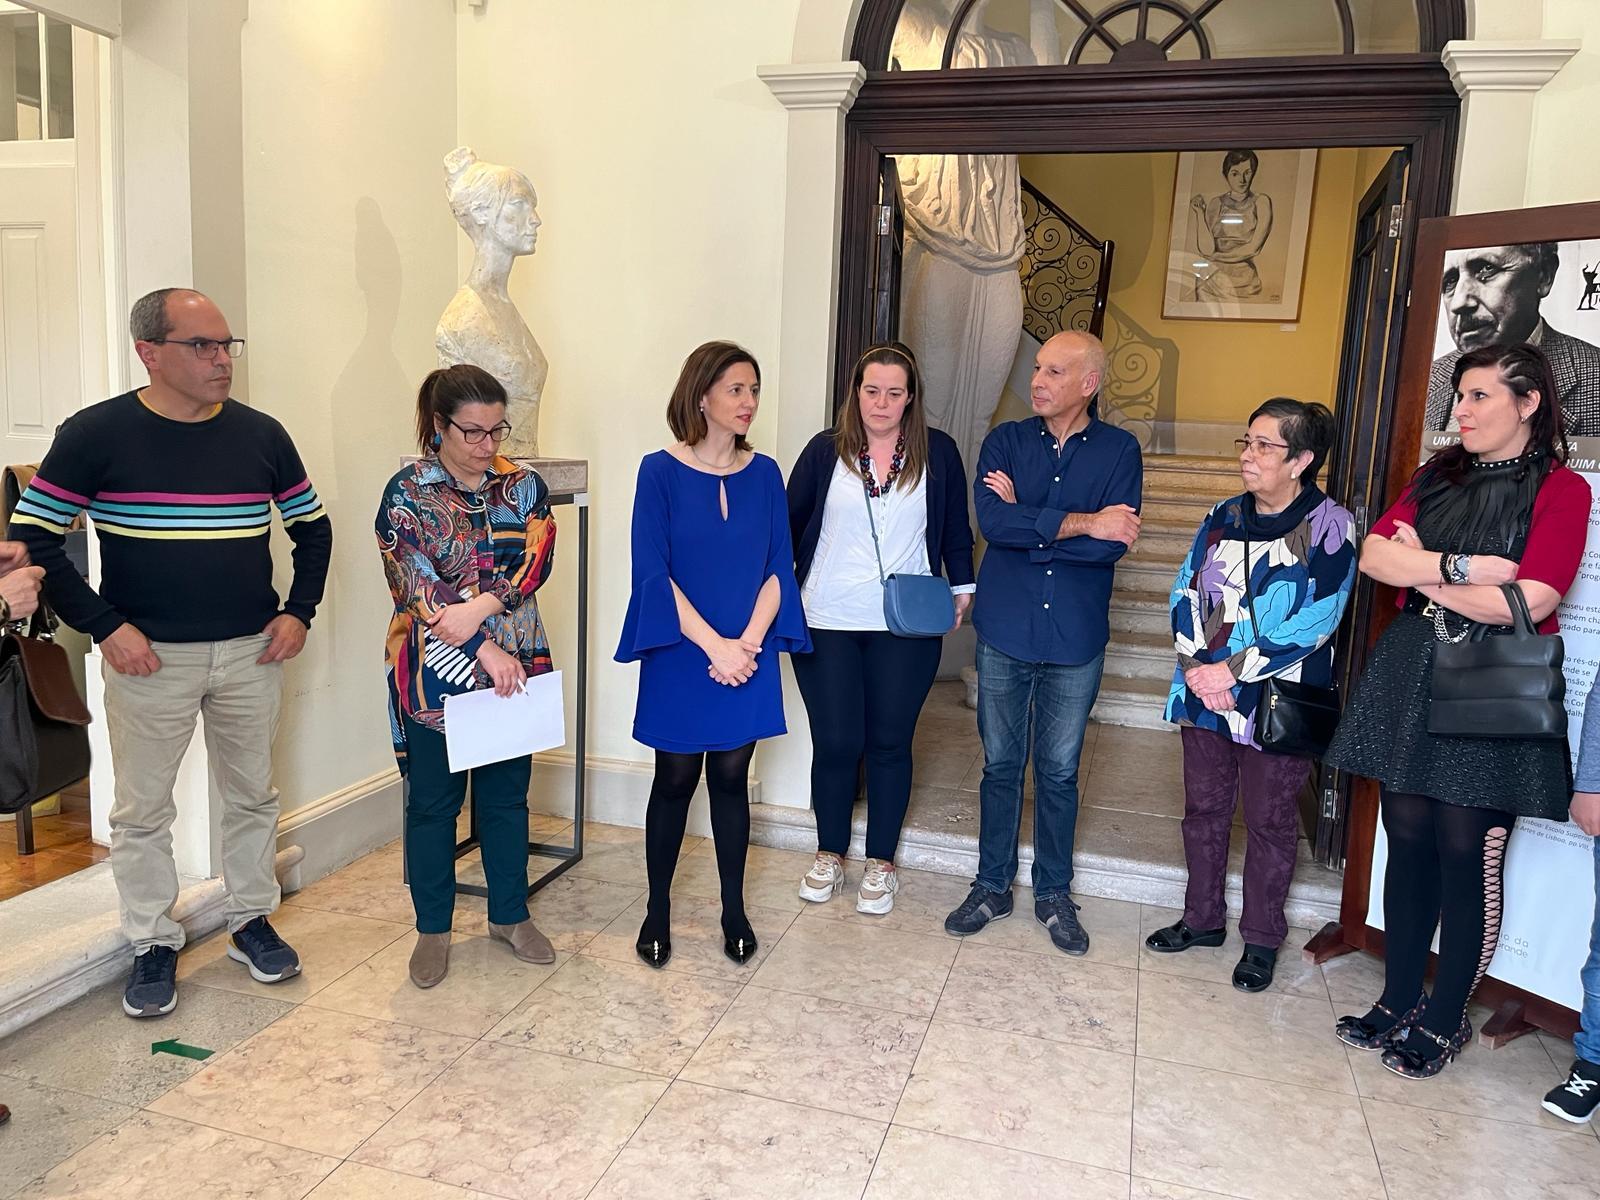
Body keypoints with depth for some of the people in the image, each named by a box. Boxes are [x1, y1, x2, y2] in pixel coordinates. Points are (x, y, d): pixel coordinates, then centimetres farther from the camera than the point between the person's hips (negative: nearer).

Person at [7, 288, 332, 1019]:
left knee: (251, 794, 14)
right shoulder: (97, 435, -7)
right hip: (150, 657, -2)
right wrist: (104, 627, -12)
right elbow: (31, 539, -5)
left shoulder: (260, 435, 2)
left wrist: (299, 611, 2)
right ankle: (153, 946, 26)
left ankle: (252, 921, 31)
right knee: (142, 808, 8)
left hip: (251, 653, 3)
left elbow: (313, 529, 12)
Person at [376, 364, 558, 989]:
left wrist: (479, 606, -24)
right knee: (433, 802, 9)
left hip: (515, 665, 3)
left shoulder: (523, 485, 3)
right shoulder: (407, 492, -6)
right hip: (435, 673, -2)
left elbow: (536, 560, -9)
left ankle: (510, 914, 30)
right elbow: (415, 585, -14)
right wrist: (486, 650, -20)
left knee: (507, 795, 14)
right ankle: (433, 928, 26)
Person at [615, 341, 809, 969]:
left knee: (731, 777, 11)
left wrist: (749, 641, -12)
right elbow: (653, 571, -11)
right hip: (679, 656, -2)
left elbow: (779, 567, 1)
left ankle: (734, 910, 25)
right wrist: (713, 646, -16)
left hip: (748, 656, 2)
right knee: (675, 779, 8)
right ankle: (657, 909, 25)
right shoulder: (661, 471, -7)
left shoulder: (764, 474, 3)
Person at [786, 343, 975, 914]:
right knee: (834, 742, 5)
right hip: (827, 624, 0)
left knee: (890, 742, 8)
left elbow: (955, 528, 12)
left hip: (906, 629, 0)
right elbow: (791, 522, 7)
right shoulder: (825, 450, 2)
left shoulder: (937, 452, 3)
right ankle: (829, 854, 26)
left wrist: (962, 587, 7)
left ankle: (881, 861, 23)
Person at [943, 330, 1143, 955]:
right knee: (1000, 765, 11)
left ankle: (1053, 893, 28)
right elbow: (991, 520, -17)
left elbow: (1113, 543, -16)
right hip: (1004, 633, 1)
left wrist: (1026, 524, -14)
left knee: (1059, 773, 11)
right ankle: (992, 886, 27)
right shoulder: (1006, 440, 0)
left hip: (1076, 641, -1)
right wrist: (1082, 522, -18)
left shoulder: (1119, 450, -2)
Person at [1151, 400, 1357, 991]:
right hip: (1204, 691, 5)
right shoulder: (1224, 517, 7)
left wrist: (1232, 671, -17)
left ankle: (1261, 939, 23)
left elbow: (1312, 622, -16)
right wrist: (1198, 668, -9)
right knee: (1203, 808, 14)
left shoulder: (1329, 527, -9)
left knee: (1269, 820, 7)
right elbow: (1185, 592, 5)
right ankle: (1202, 918, 31)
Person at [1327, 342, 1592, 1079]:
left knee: (1468, 856, 0)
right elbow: (1374, 555, 0)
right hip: (1411, 674, 5)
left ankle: (1445, 1020, 17)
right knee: (1407, 840, 9)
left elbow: (1526, 603, -15)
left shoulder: (1561, 490, -4)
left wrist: (1421, 571, -6)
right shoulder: (1437, 478, 12)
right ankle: (1398, 1002, 23)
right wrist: (1458, 567, -15)